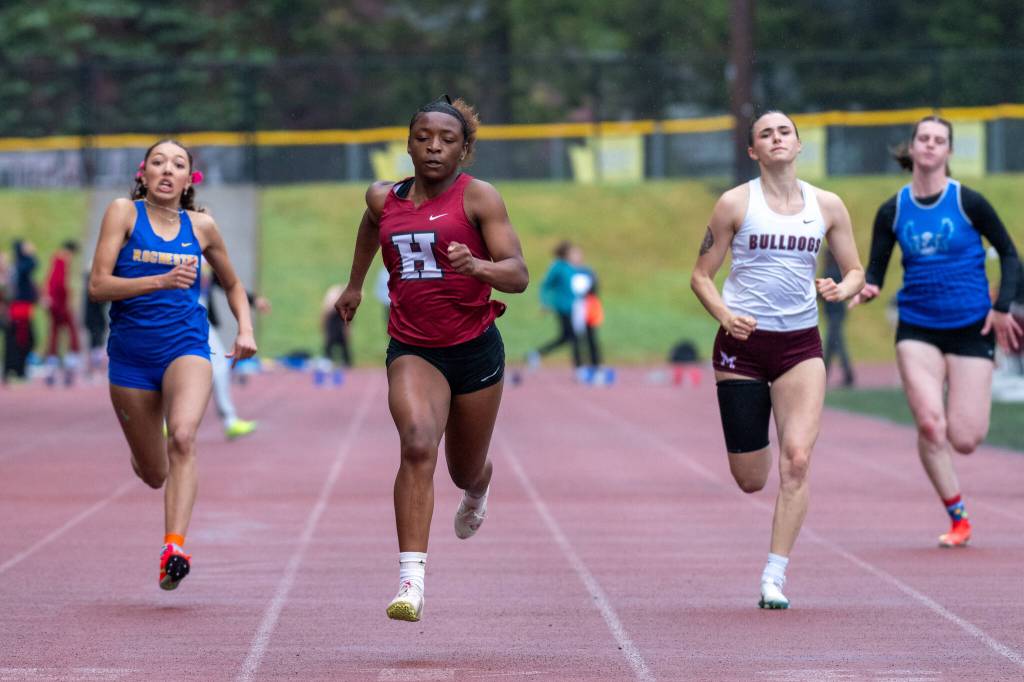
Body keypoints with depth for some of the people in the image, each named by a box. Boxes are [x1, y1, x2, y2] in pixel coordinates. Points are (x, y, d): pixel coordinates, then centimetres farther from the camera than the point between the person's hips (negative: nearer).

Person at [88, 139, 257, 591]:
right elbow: (98, 285, -11)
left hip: (186, 346, 0)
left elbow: (233, 285, 24)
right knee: (153, 474, 10)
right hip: (131, 354, 0)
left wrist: (245, 329, 6)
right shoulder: (124, 213, -2)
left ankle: (175, 548, -37)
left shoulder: (201, 227, 6)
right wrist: (161, 281, -22)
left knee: (183, 435, -30)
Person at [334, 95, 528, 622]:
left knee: (465, 470, 16)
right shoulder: (385, 199, 3)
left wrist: (477, 266, -35)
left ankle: (477, 489, 57)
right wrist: (355, 284, 37)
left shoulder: (478, 197, -9)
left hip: (474, 348, -1)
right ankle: (411, 577, -30)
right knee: (417, 445, -26)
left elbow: (518, 276, -15)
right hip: (412, 350, 1)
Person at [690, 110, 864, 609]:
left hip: (801, 344, 1)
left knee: (797, 460, -15)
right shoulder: (736, 203, -2)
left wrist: (842, 289, -11)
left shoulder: (827, 206, 5)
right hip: (743, 342, -1)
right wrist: (726, 317, -17)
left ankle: (775, 576, -9)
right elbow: (701, 276, 1)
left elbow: (855, 271, 13)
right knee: (750, 480, 1)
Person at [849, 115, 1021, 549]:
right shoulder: (892, 211, 1)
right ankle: (957, 519, 0)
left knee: (963, 441, -6)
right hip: (917, 329, 1)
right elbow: (875, 270, 5)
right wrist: (868, 289, -18)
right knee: (930, 425, -17)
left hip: (971, 329, -1)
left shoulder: (968, 202, -6)